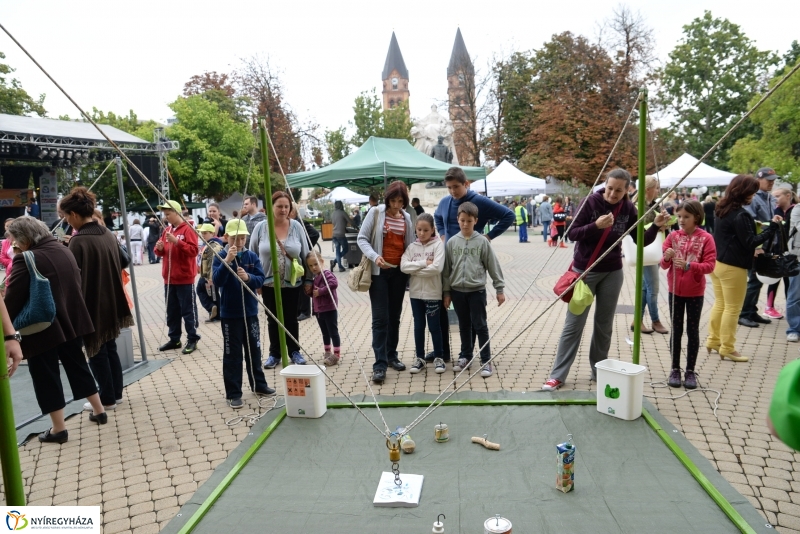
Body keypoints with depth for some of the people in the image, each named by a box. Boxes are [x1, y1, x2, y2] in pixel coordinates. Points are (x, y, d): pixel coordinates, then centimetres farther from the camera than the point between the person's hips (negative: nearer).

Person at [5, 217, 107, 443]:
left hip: (42, 329, -7)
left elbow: (12, 300, -17)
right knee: (78, 367, 20)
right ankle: (99, 411, 28)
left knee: (46, 377, 5)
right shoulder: (65, 251, 5)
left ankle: (59, 429, 12)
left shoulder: (26, 260, -18)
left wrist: (9, 331, -6)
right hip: (71, 321, 7)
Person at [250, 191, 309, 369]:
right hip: (269, 283, 0)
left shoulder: (296, 227, -4)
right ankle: (274, 353, 26)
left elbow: (305, 255, 1)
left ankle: (294, 351, 27)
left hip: (292, 282, 0)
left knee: (291, 319, 12)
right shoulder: (260, 227, -5)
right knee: (273, 319, 12)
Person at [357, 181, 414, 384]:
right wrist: (374, 256, -23)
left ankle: (392, 355, 27)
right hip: (379, 271, -4)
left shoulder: (406, 217, 7)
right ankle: (379, 364, -4)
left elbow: (409, 244, 11)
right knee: (380, 318, -7)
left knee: (395, 316, 13)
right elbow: (362, 239, -7)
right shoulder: (375, 213, -6)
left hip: (399, 271, 4)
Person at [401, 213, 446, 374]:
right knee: (418, 326, 11)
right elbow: (403, 266, -8)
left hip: (433, 293, -4)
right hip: (416, 293, 4)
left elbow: (437, 268, -19)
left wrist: (414, 270, -12)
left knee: (434, 326, 5)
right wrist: (423, 263, -17)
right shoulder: (412, 246, 5)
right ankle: (420, 358, 22)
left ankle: (438, 358, 19)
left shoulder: (438, 245, -6)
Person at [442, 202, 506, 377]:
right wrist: (446, 292, 6)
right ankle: (465, 357, 27)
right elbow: (446, 269, 6)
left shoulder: (482, 242, -4)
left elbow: (493, 266, -1)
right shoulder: (451, 242, 1)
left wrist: (499, 289, -2)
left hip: (477, 290, -2)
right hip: (457, 291, 3)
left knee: (480, 326, 1)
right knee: (464, 326, 14)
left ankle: (486, 361, 10)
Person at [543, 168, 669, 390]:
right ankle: (557, 375, 5)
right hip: (585, 270, -3)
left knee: (604, 324, 10)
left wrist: (656, 226, -16)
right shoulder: (591, 202, -13)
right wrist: (595, 226, -30)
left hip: (612, 272, 3)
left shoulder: (628, 208, -3)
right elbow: (572, 233, -15)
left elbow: (641, 240, 1)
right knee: (574, 324, -1)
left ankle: (599, 370, 23)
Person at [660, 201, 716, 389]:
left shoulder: (706, 238, -7)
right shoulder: (673, 236, -1)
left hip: (695, 292, -2)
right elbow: (663, 265, 0)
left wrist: (688, 265, -28)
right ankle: (675, 369, 17)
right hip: (675, 290, 2)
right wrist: (666, 258, -22)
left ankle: (690, 371, 16)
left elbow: (710, 265, -13)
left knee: (693, 331, 8)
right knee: (676, 330, 9)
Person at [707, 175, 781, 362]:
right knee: (732, 308, 2)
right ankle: (727, 348, 9)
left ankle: (713, 341, 25)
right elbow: (750, 241, -18)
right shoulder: (741, 215, -19)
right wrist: (772, 227, -19)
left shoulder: (722, 210, 8)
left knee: (720, 304, 17)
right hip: (733, 267, -9)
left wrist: (750, 250, 17)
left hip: (717, 262, 9)